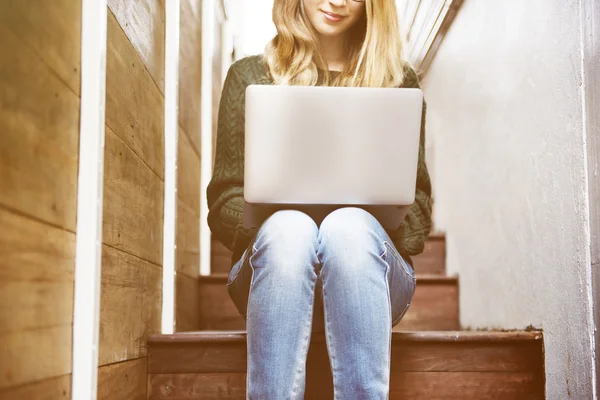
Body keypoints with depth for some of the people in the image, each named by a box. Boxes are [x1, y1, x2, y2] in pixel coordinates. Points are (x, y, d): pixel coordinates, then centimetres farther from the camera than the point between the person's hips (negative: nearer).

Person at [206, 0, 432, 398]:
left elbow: (416, 204, 10)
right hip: (271, 272, 0)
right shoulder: (249, 76, 12)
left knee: (350, 227, -33)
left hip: (369, 275, 0)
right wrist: (268, 225, -14)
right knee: (288, 228, -34)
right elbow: (225, 200, 8)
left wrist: (368, 229, -13)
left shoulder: (397, 79, 13)